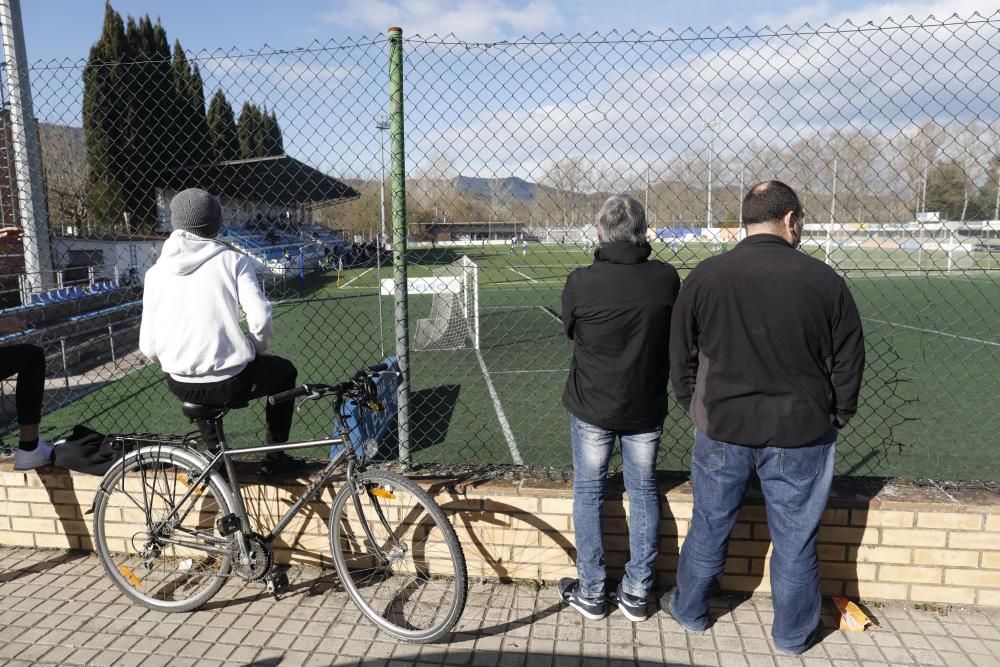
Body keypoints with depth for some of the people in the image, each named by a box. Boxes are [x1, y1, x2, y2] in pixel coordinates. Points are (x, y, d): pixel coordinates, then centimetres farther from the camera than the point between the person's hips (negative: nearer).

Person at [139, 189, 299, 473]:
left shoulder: (156, 271, 4)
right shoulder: (232, 260, -5)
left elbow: (149, 347, 1)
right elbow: (260, 318, -16)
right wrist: (257, 350, 5)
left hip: (181, 386, 4)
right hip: (231, 381, -3)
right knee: (284, 371, 27)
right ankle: (275, 455, 27)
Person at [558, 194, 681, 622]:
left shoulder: (581, 282, -17)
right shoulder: (666, 278, -11)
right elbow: (675, 336, 4)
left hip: (592, 407, -2)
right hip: (646, 408, 2)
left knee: (588, 492, 14)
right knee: (643, 492, 16)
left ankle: (591, 593, 23)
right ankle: (637, 593, 25)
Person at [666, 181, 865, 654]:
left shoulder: (705, 276, -6)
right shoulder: (824, 280, -9)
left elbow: (681, 357, 1)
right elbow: (848, 362, -1)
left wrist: (696, 408, 15)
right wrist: (835, 417, 13)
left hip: (722, 430, 1)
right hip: (800, 436, -1)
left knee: (709, 528, 18)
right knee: (795, 539, 16)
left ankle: (689, 611, 37)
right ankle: (793, 634, 34)